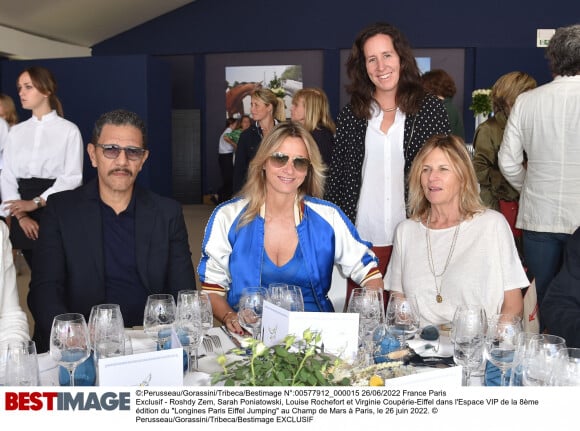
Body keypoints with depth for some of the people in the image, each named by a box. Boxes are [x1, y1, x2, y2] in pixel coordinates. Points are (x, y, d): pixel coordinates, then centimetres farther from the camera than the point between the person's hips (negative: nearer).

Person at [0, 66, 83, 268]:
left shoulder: (69, 130, -2)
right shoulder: (16, 131, 10)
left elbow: (73, 177, -9)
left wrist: (35, 202, -14)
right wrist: (21, 215, -9)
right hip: (25, 220, 4)